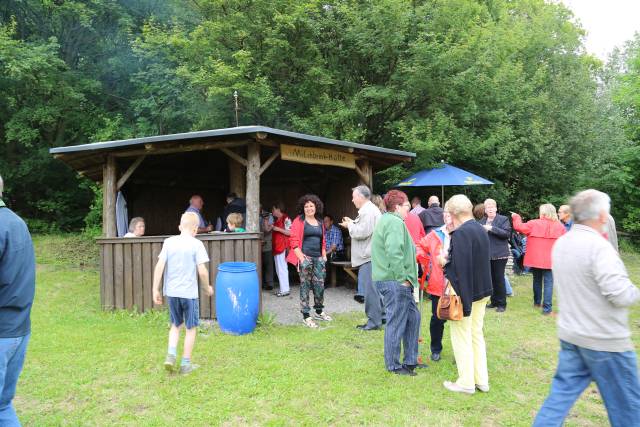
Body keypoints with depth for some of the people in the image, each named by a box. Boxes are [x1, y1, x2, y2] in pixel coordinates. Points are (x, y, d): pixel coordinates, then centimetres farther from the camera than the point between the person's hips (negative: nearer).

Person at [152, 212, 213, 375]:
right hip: (189, 293, -4)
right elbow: (202, 271, -13)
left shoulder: (169, 242, 2)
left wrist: (155, 289, 2)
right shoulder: (196, 244, -9)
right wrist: (207, 287, 4)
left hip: (171, 292, 4)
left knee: (176, 325, 23)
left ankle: (171, 355, 7)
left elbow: (159, 266, -4)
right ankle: (185, 364, 17)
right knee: (191, 328, 12)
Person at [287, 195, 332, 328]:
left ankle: (319, 312, 27)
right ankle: (306, 316, 5)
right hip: (305, 257, -6)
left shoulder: (320, 222, 16)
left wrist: (324, 256, 15)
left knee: (320, 285, 9)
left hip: (318, 257, 6)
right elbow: (294, 241, -8)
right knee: (305, 286, -2)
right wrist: (301, 257, -16)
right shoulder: (299, 221, -2)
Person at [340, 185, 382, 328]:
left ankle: (374, 321, 1)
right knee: (373, 288, 16)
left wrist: (350, 225, -7)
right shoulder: (369, 209, 19)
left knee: (369, 289, -5)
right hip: (369, 255, 11)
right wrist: (352, 224, 10)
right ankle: (381, 315, 24)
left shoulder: (368, 211, -15)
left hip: (369, 257, -11)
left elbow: (363, 232, -22)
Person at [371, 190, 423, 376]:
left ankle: (410, 360, 27)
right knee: (396, 323, 0)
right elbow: (394, 253, -28)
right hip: (394, 282, -11)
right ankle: (393, 365, 12)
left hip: (397, 283, 11)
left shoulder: (386, 220, 18)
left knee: (413, 317, 17)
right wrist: (403, 278, -20)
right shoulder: (395, 222, -16)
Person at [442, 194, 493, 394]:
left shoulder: (461, 233, -21)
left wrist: (445, 263, -13)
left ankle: (466, 383, 15)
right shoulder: (481, 230, 7)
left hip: (465, 292, -9)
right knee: (477, 335, 18)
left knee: (462, 338, 5)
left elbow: (460, 267, -28)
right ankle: (482, 380, 26)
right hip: (482, 291, 9)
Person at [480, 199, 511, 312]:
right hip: (486, 255, 5)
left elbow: (507, 233, -15)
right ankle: (494, 301, 21)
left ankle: (502, 304, 7)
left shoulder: (503, 219, -2)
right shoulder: (482, 221, 13)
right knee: (491, 279, 10)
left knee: (499, 279, -2)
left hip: (499, 254, -5)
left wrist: (492, 228, -22)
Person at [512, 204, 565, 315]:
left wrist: (516, 217, 14)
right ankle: (547, 309, -7)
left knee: (537, 280, 19)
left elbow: (519, 227, -3)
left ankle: (537, 302, 33)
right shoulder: (560, 226, -3)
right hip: (550, 260, -1)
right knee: (548, 283, -2)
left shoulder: (534, 224, -6)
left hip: (535, 259, 1)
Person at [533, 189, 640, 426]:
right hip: (604, 340, -7)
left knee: (563, 391, 13)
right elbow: (619, 294, -26)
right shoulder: (598, 246, -21)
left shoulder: (560, 243, 6)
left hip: (570, 334, 8)